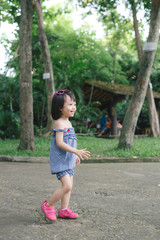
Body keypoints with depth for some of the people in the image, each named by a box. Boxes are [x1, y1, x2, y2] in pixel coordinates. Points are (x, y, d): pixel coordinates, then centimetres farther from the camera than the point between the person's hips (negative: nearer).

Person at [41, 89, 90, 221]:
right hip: (60, 160, -10)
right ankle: (48, 205, 2)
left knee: (69, 185, 11)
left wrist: (75, 155, 25)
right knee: (67, 186, -14)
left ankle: (64, 209, 21)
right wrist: (76, 151, -28)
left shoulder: (68, 122, 14)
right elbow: (59, 143, -23)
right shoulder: (59, 123, -16)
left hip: (68, 159, 10)